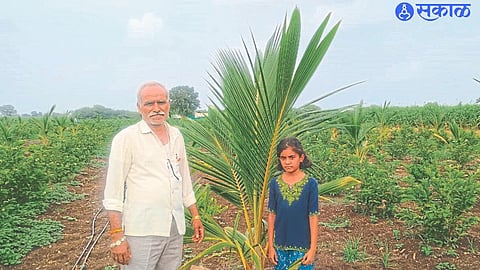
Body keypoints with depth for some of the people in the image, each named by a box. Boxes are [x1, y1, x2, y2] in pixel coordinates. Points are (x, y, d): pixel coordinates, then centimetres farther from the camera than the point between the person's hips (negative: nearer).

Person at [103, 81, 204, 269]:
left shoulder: (176, 136, 11)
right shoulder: (126, 138, -6)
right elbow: (113, 192, -8)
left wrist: (195, 216, 17)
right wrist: (117, 237, -13)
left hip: (175, 229, 5)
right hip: (141, 232, -5)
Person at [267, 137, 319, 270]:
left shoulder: (310, 183, -8)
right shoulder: (275, 183, -1)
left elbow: (313, 217, -6)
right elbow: (272, 215, 3)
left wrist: (313, 248, -7)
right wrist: (270, 245, 4)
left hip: (302, 247, -2)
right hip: (280, 246, 3)